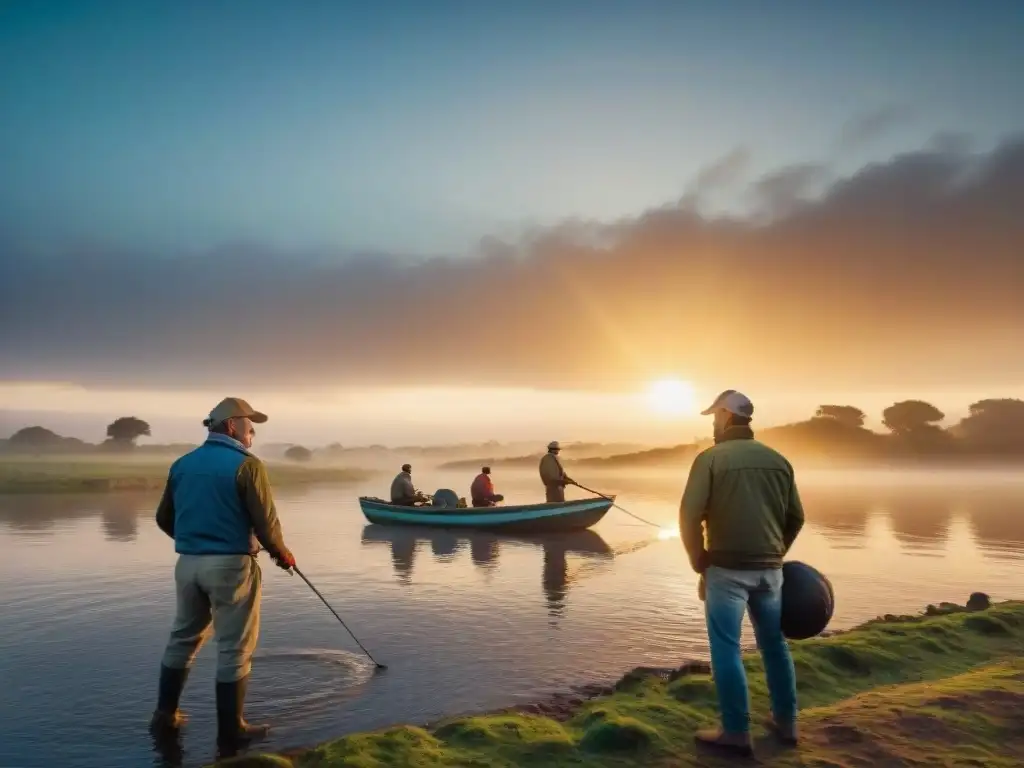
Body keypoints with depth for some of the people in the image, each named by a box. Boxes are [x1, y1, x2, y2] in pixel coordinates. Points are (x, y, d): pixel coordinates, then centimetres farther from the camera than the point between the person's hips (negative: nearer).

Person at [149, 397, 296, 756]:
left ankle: (165, 715, 32)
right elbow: (265, 521, -15)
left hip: (188, 562, 7)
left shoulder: (182, 464, 8)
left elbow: (164, 518, 14)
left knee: (183, 639, 22)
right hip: (231, 565, -6)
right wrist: (281, 553, 3)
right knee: (234, 649, 4)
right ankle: (230, 731, 11)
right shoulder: (246, 465, -13)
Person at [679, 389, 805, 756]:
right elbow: (796, 517, 10)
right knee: (774, 644, 18)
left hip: (727, 569, -5)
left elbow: (689, 517, -15)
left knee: (726, 649, 4)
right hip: (770, 569, 5)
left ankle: (736, 732, 8)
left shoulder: (711, 458, -9)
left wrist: (700, 563, -3)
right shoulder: (778, 459, 6)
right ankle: (785, 722, 29)